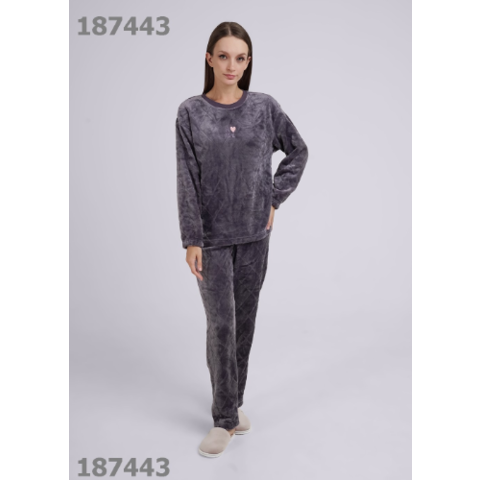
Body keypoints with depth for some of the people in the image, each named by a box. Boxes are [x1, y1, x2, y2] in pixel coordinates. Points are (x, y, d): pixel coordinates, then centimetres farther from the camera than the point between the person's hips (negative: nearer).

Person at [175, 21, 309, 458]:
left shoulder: (265, 106, 1)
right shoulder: (191, 113, -3)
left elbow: (298, 151, 13)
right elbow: (187, 180, -5)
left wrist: (275, 199, 3)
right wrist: (191, 240, -9)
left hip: (254, 233, 2)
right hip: (212, 235, -2)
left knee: (245, 321, 11)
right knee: (221, 324, -2)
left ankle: (234, 403, 30)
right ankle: (225, 418, 14)